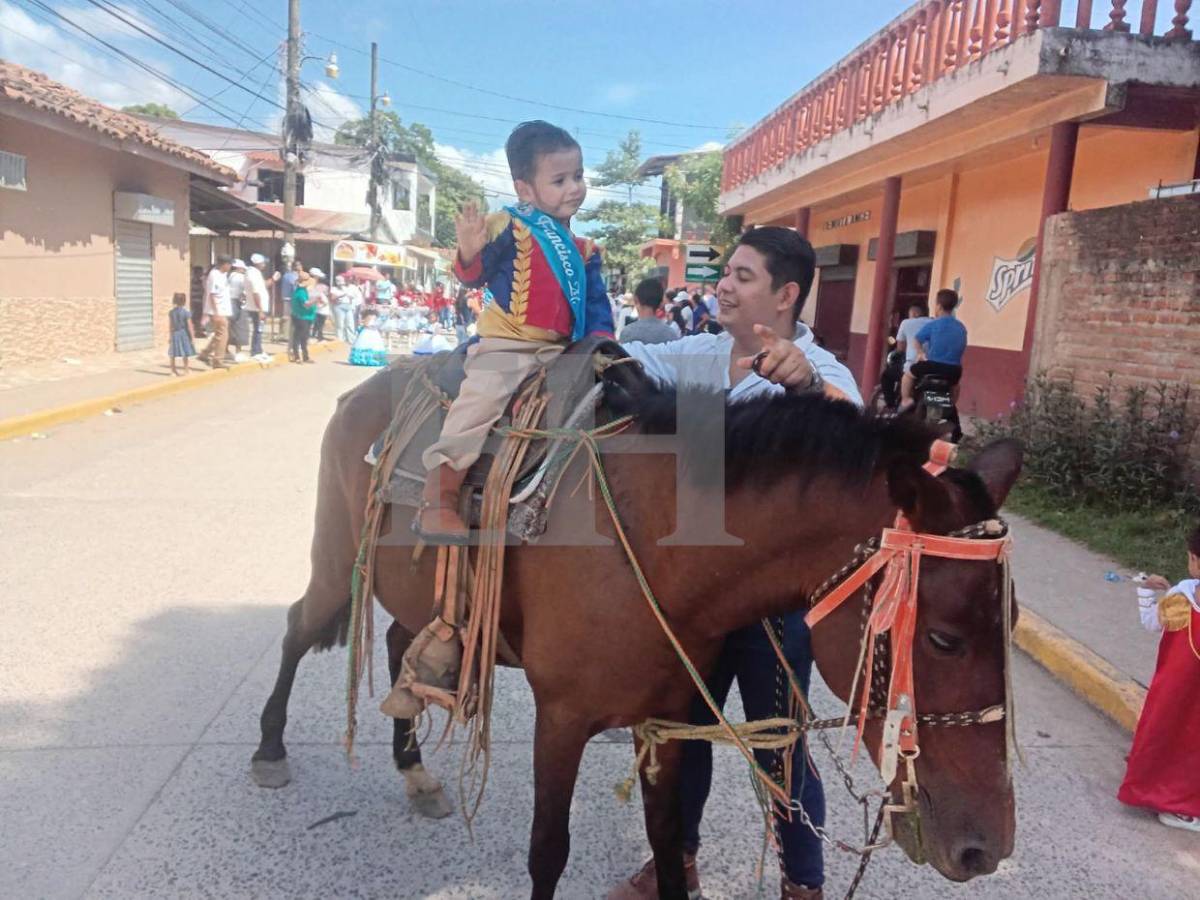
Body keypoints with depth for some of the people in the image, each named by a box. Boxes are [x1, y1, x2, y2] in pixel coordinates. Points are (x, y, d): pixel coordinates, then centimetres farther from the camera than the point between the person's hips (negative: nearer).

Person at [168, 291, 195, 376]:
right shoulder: (186, 313, -13)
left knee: (173, 354, 11)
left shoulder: (172, 312, 0)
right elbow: (189, 327, -12)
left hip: (175, 334, 4)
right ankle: (186, 371, 6)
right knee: (186, 354, 4)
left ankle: (173, 370, 20)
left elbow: (171, 326, 6)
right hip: (184, 334, -4)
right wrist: (192, 337, -5)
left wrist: (171, 336, 15)